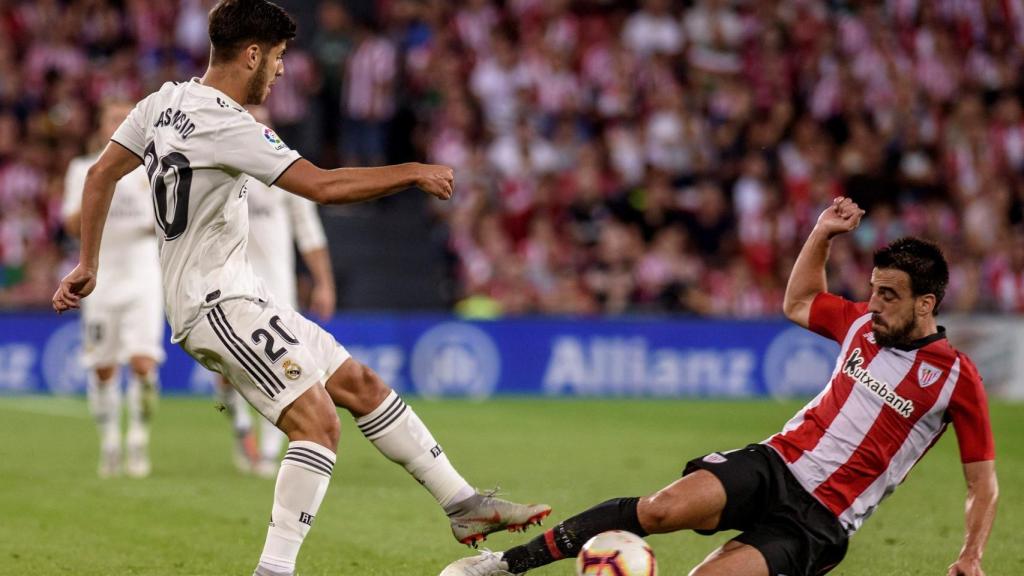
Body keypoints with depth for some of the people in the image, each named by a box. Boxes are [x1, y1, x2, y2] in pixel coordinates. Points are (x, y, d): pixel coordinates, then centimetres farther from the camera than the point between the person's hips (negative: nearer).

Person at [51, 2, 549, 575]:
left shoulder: (166, 101, 9)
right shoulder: (222, 123, -21)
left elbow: (101, 174, 17)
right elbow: (322, 185, -24)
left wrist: (88, 265, 24)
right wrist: (415, 173, -13)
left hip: (238, 295, 10)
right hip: (217, 303, -10)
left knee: (360, 383, 10)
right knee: (317, 420, -20)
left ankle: (464, 505, 14)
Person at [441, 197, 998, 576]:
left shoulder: (956, 377, -5)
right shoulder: (863, 324, 9)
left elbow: (983, 483, 0)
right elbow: (798, 305, 29)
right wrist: (822, 235, 16)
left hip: (820, 522, -4)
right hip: (777, 462, 4)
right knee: (666, 507, -27)